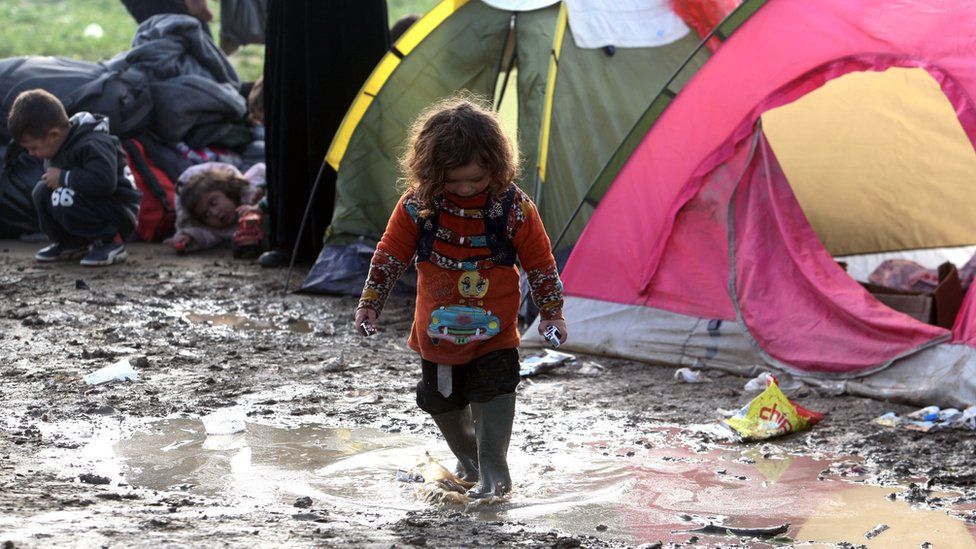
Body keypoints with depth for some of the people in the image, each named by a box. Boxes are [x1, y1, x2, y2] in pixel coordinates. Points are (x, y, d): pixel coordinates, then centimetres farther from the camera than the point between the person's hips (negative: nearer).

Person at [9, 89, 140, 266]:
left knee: (65, 199, -30)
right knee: (41, 190, -6)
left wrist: (63, 178, -28)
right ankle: (69, 244, 7)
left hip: (121, 214, -9)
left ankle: (109, 243, -16)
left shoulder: (92, 144, -24)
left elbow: (104, 182, -38)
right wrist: (51, 179, -10)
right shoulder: (58, 146, 4)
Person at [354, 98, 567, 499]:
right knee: (443, 401, 13)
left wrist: (551, 312, -1)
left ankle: (493, 471, -3)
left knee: (493, 396, -13)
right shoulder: (417, 205, -11)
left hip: (495, 333, -3)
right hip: (438, 333, 3)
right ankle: (468, 459, 36)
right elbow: (390, 254, 0)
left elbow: (540, 262, -4)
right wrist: (370, 303, -1)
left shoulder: (512, 206, -14)